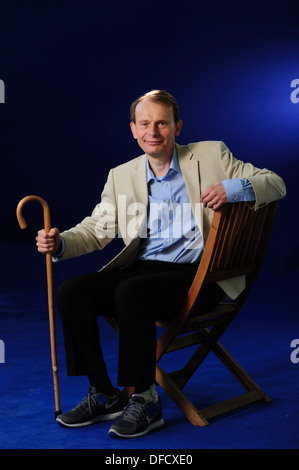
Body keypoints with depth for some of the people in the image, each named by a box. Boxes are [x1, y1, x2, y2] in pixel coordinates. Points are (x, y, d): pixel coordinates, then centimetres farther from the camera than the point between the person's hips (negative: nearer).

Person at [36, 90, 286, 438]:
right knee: (72, 292, -15)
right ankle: (103, 394, -3)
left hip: (199, 273, -5)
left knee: (130, 292, -32)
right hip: (143, 268, 5)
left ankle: (145, 402, -17)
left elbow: (275, 184, 3)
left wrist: (234, 188, -18)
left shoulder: (211, 155, 5)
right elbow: (97, 227, 12)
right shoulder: (121, 176, 15)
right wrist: (59, 243, -9)